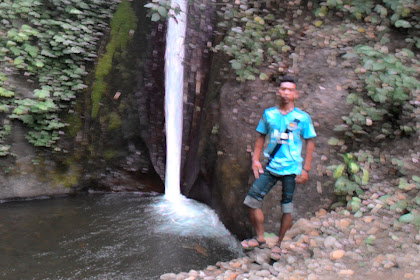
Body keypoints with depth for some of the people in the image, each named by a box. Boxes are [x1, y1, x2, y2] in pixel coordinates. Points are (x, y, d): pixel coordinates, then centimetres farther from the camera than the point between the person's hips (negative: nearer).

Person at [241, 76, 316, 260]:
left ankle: (278, 244, 23)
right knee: (251, 200, -2)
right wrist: (255, 159, 3)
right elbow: (261, 137, 13)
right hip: (270, 167, 3)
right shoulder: (268, 114, 6)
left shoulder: (303, 118, -2)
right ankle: (260, 238, 18)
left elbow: (310, 143, 1)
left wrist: (305, 169, -4)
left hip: (291, 169, -2)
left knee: (287, 208, 4)